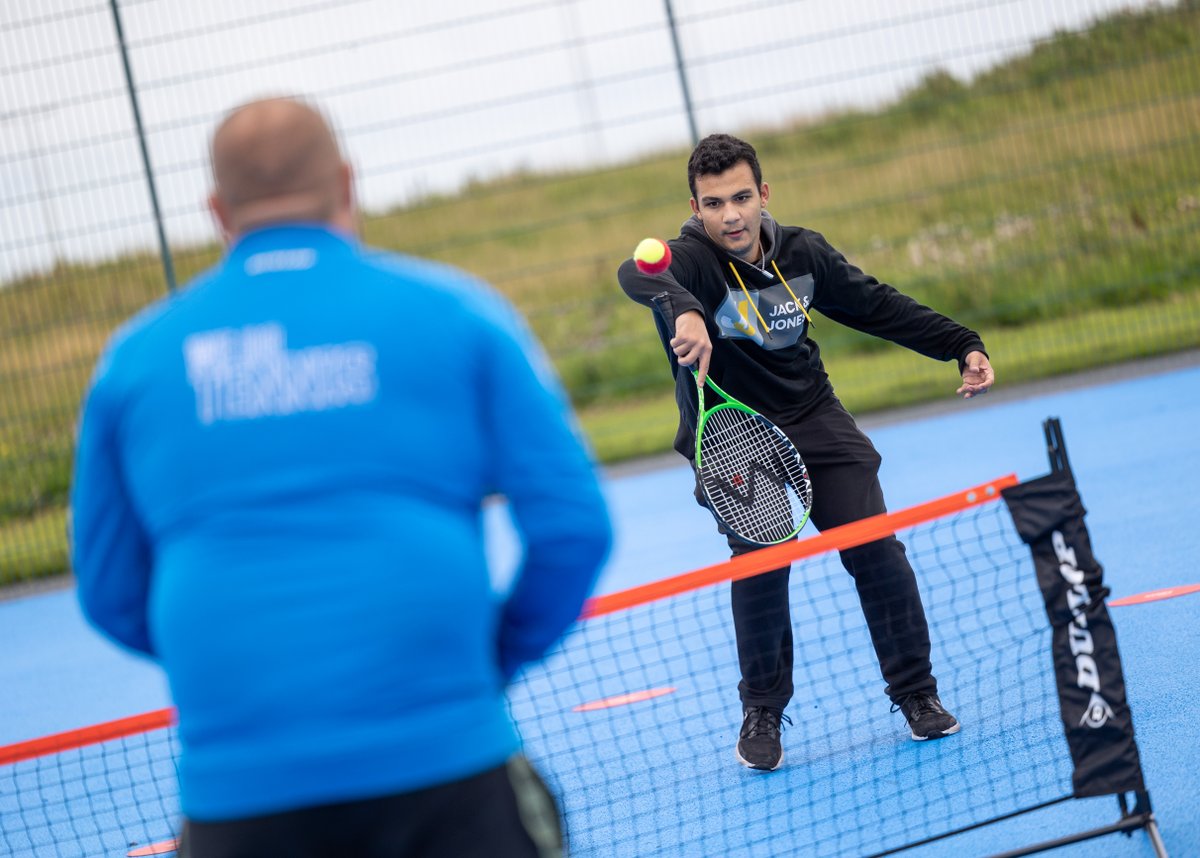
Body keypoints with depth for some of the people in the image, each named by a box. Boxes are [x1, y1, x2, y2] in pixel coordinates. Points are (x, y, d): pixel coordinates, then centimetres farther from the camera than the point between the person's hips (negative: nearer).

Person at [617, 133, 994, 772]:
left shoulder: (802, 252, -3)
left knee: (875, 548, -6)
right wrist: (682, 310, -65)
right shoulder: (692, 258, -19)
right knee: (760, 563, -18)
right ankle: (762, 710, 5)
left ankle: (915, 692, 13)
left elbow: (879, 307, 11)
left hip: (813, 418, 4)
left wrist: (964, 347, 8)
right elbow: (637, 274, -44)